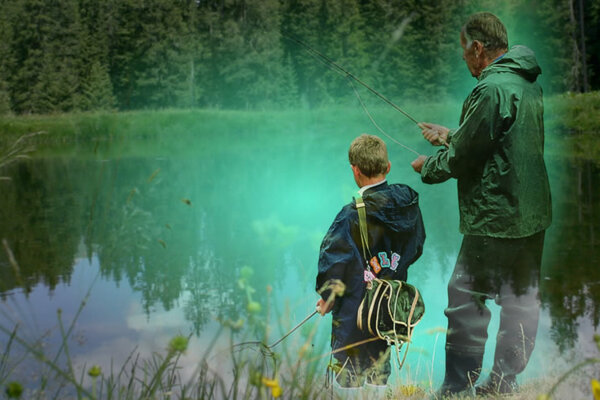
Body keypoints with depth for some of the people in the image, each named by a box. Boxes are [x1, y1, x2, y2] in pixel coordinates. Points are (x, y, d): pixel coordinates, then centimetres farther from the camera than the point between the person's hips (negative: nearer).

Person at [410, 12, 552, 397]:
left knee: (466, 299, 0)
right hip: (533, 213, 10)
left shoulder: (491, 89, -20)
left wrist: (428, 166, 1)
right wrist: (452, 136, 23)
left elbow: (463, 158, -16)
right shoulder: (528, 84, 11)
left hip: (496, 218, -10)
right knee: (522, 299, 14)